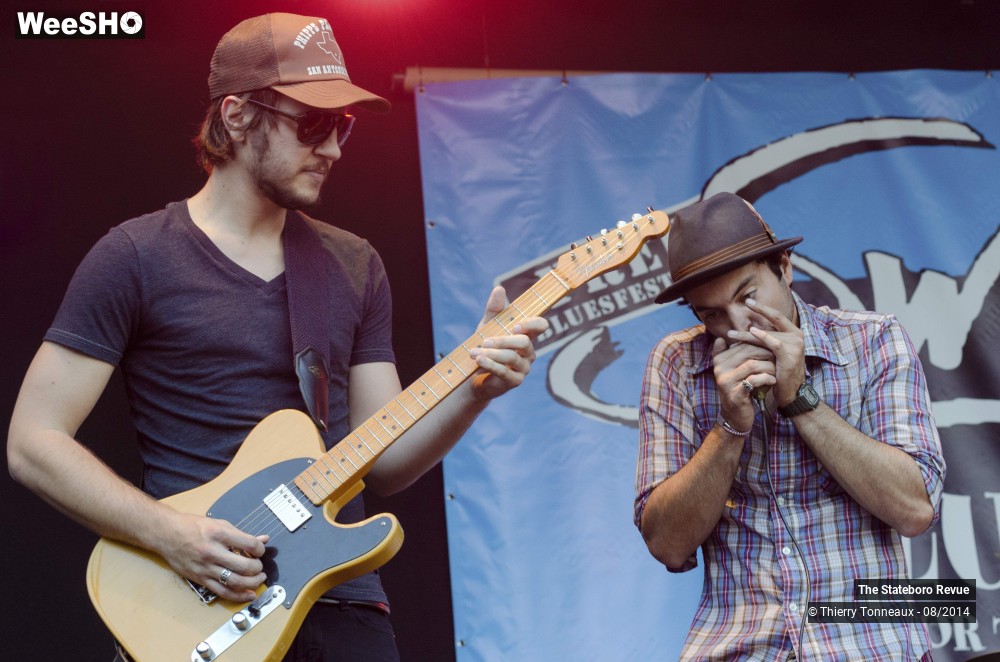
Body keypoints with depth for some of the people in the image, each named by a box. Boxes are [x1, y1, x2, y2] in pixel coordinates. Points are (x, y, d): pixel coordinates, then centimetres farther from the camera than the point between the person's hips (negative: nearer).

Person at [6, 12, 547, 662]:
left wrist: (471, 391, -7)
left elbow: (381, 462, 11)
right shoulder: (136, 257, -3)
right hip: (198, 605, -4)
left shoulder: (354, 266, 11)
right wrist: (171, 534, -17)